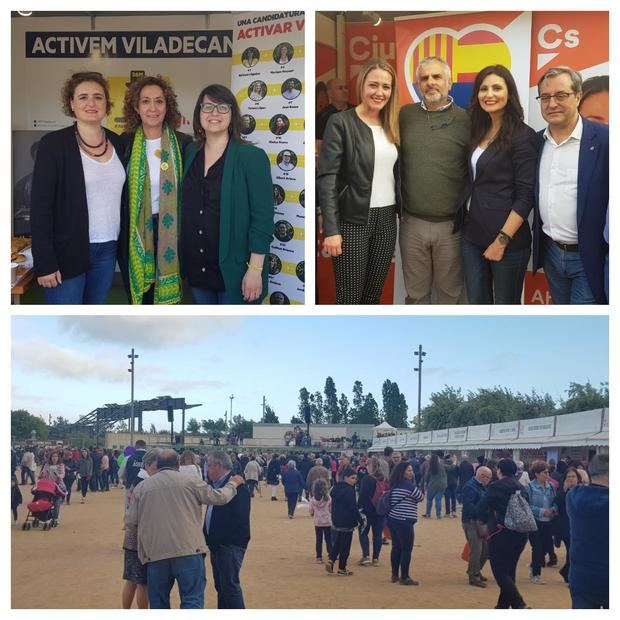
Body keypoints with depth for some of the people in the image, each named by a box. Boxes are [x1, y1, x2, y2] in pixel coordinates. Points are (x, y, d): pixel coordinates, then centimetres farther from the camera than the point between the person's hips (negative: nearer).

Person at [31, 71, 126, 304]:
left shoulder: (117, 143, 8)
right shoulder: (54, 143, -8)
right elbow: (40, 206, -11)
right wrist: (44, 262, -15)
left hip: (107, 249, 5)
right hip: (67, 251, -5)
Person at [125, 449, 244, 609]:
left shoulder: (141, 487, 7)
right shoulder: (190, 482, 3)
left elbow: (130, 522, 7)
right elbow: (219, 497, 7)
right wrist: (233, 483, 27)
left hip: (155, 553, 2)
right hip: (188, 550, -2)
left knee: (158, 602, 14)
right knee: (193, 599, -2)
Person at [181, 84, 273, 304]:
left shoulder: (252, 157, -10)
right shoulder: (190, 153, 7)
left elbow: (262, 217, -13)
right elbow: (186, 208, 13)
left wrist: (255, 269, -18)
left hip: (233, 268, -5)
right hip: (196, 267, 5)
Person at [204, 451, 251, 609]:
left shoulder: (237, 486, -15)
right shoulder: (216, 484, 15)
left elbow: (239, 517, -21)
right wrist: (209, 540, 11)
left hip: (230, 545, -9)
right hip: (217, 545, 9)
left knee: (230, 585, -9)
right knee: (220, 586, 14)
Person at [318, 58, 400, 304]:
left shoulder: (392, 126, 11)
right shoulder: (340, 123, -7)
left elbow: (396, 174, 15)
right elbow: (327, 178, -12)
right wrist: (331, 229, -18)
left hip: (387, 219, 5)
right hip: (353, 220, -5)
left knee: (374, 294, 10)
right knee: (350, 297, -1)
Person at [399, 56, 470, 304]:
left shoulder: (465, 120, -3)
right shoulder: (404, 116, 4)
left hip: (452, 225, -2)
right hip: (412, 223, 2)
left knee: (450, 291, 11)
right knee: (415, 292, 13)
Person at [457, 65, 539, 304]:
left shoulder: (523, 136, -10)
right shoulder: (478, 131, 10)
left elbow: (525, 196, -14)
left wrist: (502, 240, -17)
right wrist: (464, 226, 5)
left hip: (507, 240, -6)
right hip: (472, 235, 6)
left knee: (505, 303, 6)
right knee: (477, 302, 12)